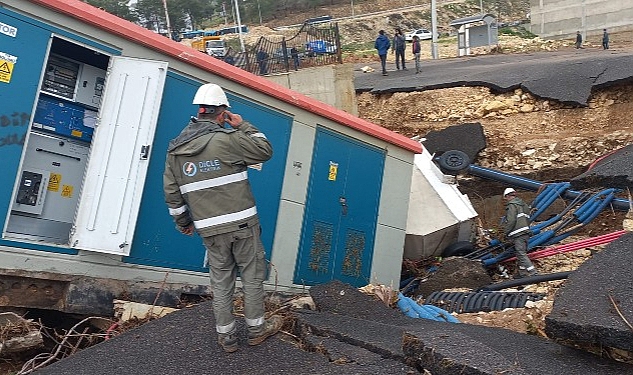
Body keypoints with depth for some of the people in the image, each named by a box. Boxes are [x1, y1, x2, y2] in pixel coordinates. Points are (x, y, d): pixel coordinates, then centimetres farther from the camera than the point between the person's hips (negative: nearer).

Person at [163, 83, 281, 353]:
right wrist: (243, 126, 7)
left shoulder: (175, 150, 5)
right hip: (242, 223, -4)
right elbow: (265, 150, -2)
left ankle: (226, 336, 24)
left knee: (221, 281, 15)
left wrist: (182, 223, 22)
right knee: (252, 275, 12)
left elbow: (172, 193, 9)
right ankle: (256, 328, 25)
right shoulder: (228, 139, -13)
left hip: (209, 229, 4)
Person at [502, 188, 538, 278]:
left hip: (518, 234, -10)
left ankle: (533, 273, -16)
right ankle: (522, 274, 19)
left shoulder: (511, 205, -7)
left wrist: (506, 233, -8)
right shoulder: (523, 205, 22)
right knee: (521, 253, 15)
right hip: (526, 232, 10)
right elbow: (528, 219, 23)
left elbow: (511, 221, -17)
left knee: (521, 254, -10)